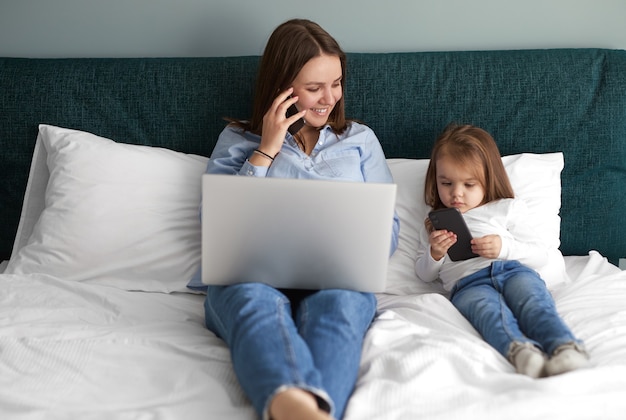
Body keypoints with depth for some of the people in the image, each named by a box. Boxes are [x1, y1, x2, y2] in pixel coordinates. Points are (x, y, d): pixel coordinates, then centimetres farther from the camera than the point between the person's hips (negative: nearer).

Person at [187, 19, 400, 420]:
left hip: (336, 278, 1)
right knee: (256, 300, -39)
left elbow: (387, 233, 19)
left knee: (340, 302, -37)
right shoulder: (237, 139, 21)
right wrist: (266, 150, 5)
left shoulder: (361, 139, 25)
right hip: (248, 273, -1)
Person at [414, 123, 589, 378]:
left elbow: (540, 255, 17)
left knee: (534, 301, -36)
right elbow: (424, 274, 31)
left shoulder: (507, 209, 23)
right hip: (467, 282, -1)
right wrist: (434, 254, 6)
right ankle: (520, 351, -67)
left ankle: (566, 348, -60)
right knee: (489, 309, -38)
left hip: (513, 270, 1)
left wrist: (504, 247, -4)